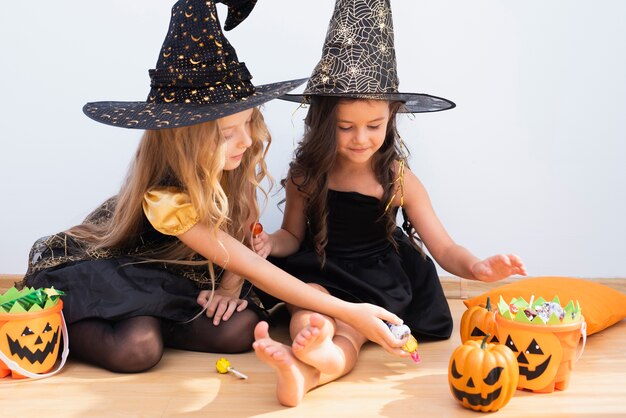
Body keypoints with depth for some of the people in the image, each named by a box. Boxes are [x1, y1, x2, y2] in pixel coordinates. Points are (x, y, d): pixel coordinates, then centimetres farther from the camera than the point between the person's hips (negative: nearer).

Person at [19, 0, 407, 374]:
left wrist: (231, 284, -22)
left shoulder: (239, 160, -16)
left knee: (241, 328, -22)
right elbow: (254, 268, -36)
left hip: (175, 275, 6)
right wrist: (349, 312, -38)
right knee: (138, 348, -35)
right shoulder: (165, 197, -34)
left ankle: (136, 319, -1)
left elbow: (242, 236, -2)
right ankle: (64, 325, -4)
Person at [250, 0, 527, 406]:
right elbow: (294, 235, 7)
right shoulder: (306, 174, -6)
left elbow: (444, 249, -7)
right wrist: (271, 242, -18)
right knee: (309, 318, -33)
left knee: (348, 333, -31)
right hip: (318, 272, 1)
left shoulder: (399, 179, -8)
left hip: (377, 280, 0)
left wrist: (476, 266, -29)